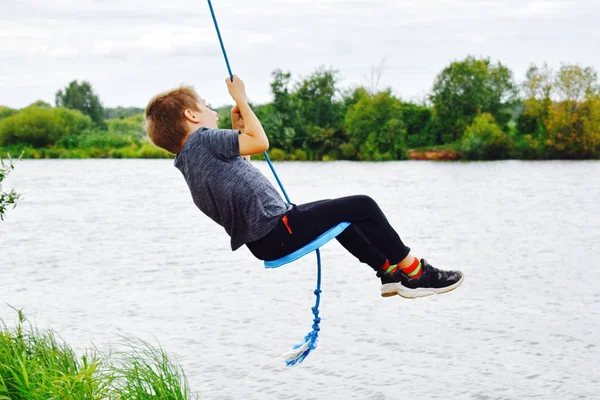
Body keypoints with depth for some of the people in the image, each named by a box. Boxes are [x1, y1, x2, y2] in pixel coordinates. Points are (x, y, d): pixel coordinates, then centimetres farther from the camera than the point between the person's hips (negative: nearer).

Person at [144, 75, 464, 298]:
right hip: (278, 232, -11)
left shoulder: (189, 159, 15)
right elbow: (260, 143, -21)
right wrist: (240, 100, -10)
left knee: (339, 215, 30)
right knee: (362, 206, -4)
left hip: (263, 240, 11)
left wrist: (237, 128, 21)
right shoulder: (203, 140, -14)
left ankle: (388, 272, 30)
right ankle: (413, 271, 8)